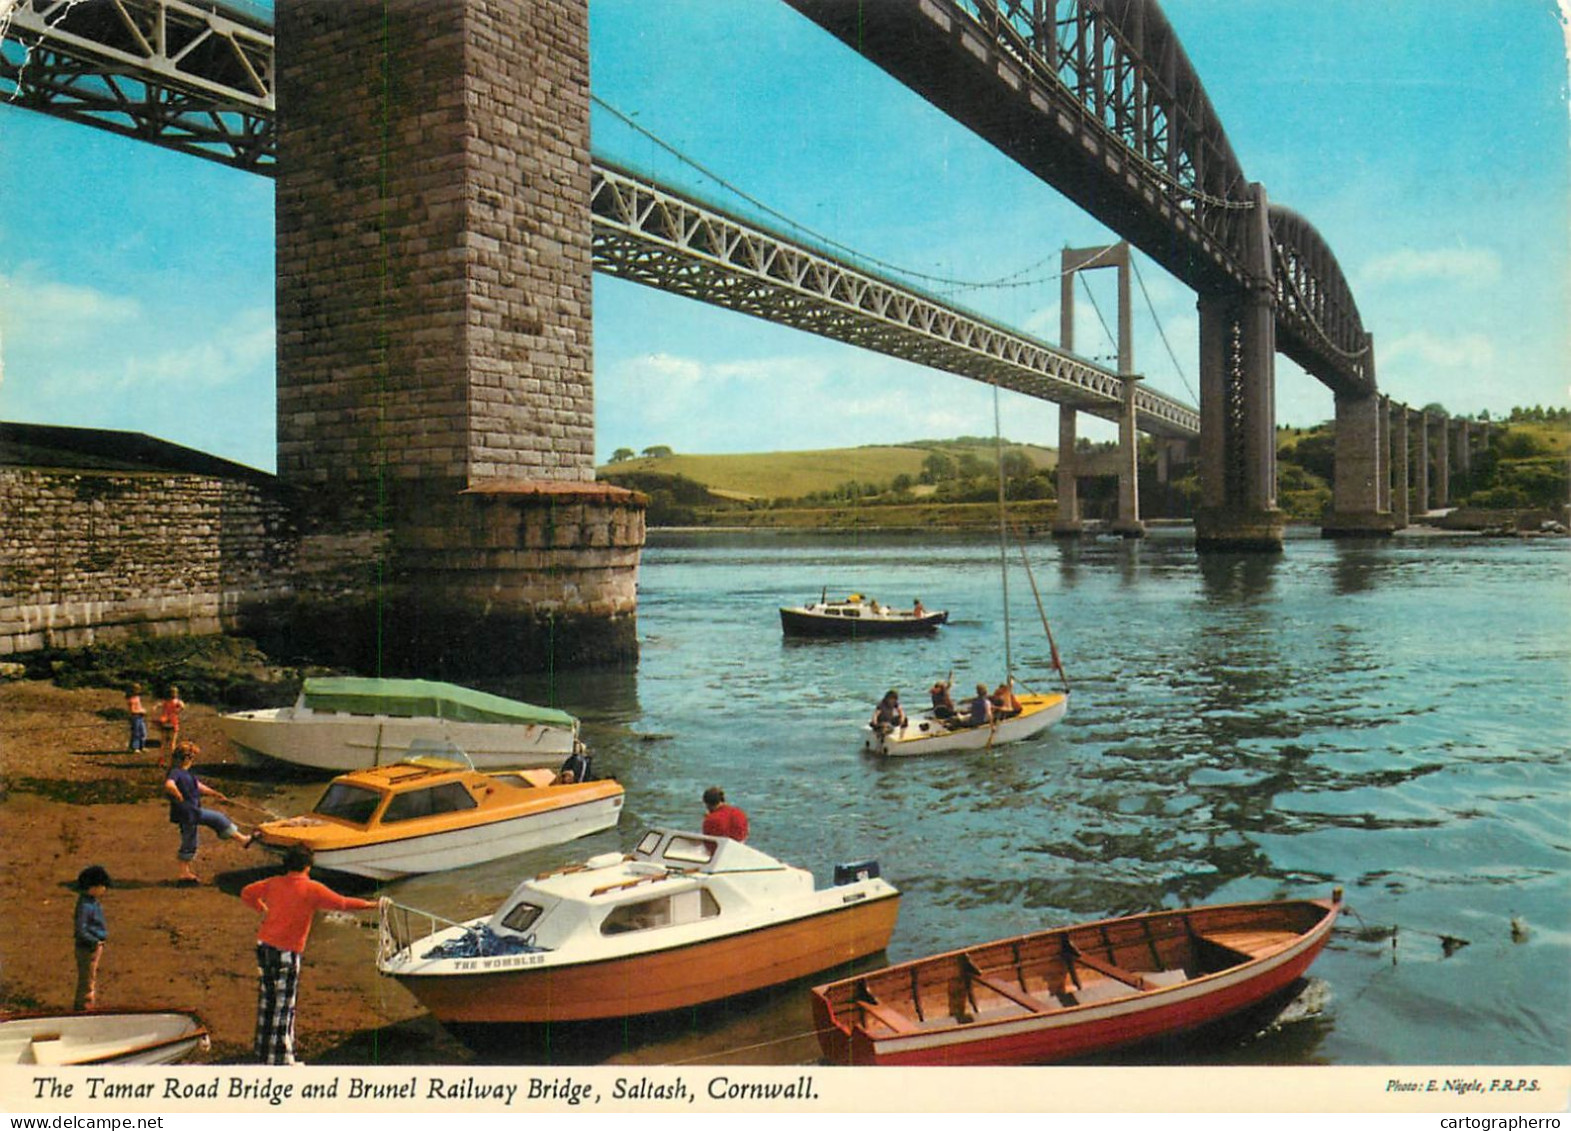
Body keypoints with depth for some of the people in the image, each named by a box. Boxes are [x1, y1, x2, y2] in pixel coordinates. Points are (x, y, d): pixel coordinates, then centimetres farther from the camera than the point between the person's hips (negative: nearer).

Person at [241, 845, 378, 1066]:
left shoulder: (273, 883, 5)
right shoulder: (312, 889, -12)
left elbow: (246, 894, 19)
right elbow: (342, 903, -12)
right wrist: (372, 904, -3)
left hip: (264, 946, 6)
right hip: (287, 953, -6)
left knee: (267, 998, 19)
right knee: (283, 1005, 2)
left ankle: (264, 1050, 33)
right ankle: (281, 1058, 7)